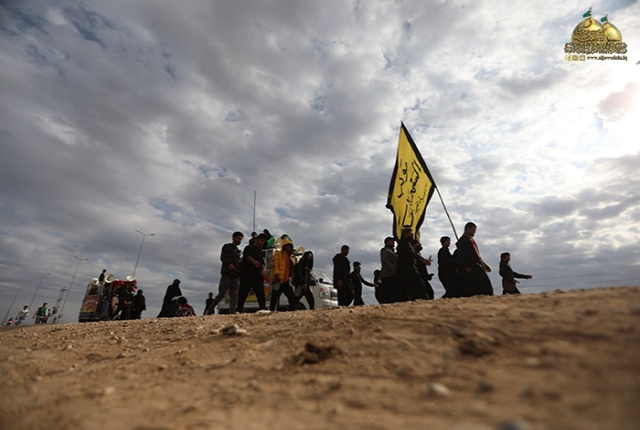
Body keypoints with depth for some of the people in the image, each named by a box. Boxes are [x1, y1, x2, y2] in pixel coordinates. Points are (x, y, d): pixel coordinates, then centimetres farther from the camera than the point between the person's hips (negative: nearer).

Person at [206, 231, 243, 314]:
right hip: (227, 274, -6)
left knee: (234, 296, -4)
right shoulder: (227, 246, 5)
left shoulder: (238, 251, 24)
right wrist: (228, 264, -30)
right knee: (221, 294, -6)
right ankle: (209, 310, 9)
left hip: (235, 276, 6)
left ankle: (232, 313, -7)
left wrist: (240, 272, 12)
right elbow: (222, 258, -10)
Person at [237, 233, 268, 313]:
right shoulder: (249, 248, 1)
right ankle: (239, 310, 8)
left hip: (257, 276, 5)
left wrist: (263, 269, -1)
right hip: (247, 275, -5)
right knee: (243, 294, -1)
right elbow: (248, 257, -19)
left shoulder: (260, 252, 21)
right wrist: (254, 262, -41)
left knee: (261, 293, -6)